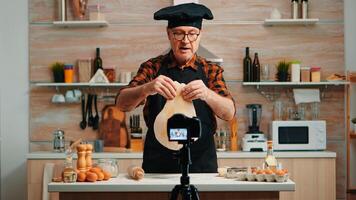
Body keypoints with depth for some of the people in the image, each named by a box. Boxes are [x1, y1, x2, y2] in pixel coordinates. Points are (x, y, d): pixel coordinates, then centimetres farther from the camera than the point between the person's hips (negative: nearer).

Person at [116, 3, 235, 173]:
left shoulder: (211, 71, 10)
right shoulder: (152, 67, 8)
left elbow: (229, 113, -4)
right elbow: (122, 104, -4)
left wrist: (207, 94, -25)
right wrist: (147, 88, -25)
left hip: (201, 164, 0)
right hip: (157, 164, 0)